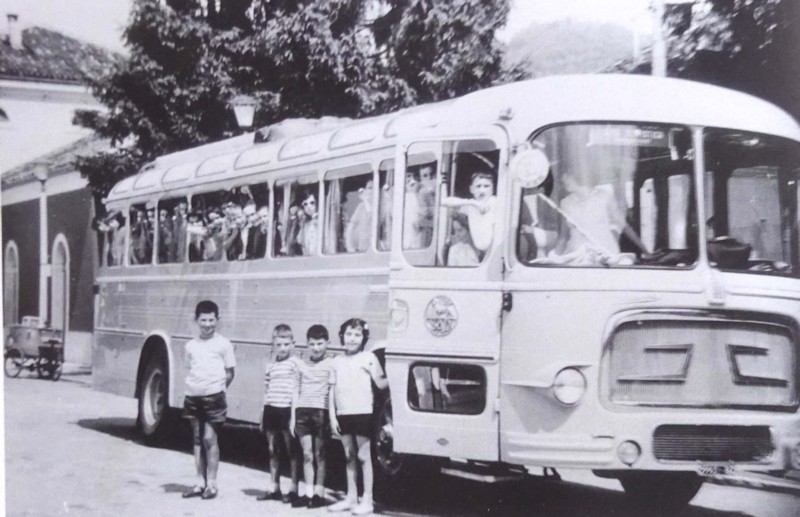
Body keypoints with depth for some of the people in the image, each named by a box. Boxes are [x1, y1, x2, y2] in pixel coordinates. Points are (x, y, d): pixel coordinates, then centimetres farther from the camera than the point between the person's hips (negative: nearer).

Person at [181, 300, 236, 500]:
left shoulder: (223, 344, -1)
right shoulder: (191, 345, 10)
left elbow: (229, 373, 2)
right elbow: (189, 369, 17)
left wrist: (216, 389, -4)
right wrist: (193, 385, 1)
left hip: (213, 397, -5)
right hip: (193, 397, 5)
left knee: (209, 439, -8)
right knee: (197, 440, 9)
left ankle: (211, 484, -1)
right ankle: (200, 483, 15)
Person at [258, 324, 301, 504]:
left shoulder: (295, 364, -4)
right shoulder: (270, 367, 12)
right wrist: (263, 416, 17)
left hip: (287, 410, -6)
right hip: (271, 410, 6)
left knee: (292, 451, 1)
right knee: (273, 451, 11)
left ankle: (294, 489, 7)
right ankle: (274, 488, 19)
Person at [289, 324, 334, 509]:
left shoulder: (330, 365, 0)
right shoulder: (302, 365, 12)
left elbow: (333, 391, -4)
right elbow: (296, 391, 15)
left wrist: (332, 416, -12)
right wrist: (293, 416, 11)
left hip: (321, 411, -3)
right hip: (303, 411, 3)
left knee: (319, 455, 2)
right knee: (307, 455, 4)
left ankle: (319, 493, 7)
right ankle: (309, 493, 7)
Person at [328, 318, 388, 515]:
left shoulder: (368, 358, -1)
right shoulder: (338, 361, 10)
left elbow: (382, 385, -5)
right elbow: (333, 390, 10)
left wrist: (372, 371, -20)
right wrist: (332, 417, 5)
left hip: (362, 412, -4)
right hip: (343, 414, 4)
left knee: (364, 456, -1)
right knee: (349, 456, 12)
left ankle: (367, 500, 2)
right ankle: (351, 497, 20)